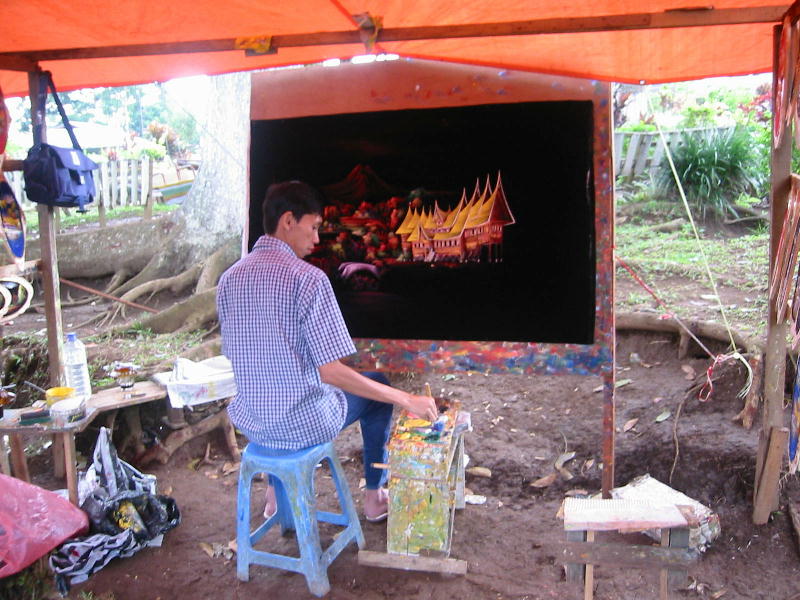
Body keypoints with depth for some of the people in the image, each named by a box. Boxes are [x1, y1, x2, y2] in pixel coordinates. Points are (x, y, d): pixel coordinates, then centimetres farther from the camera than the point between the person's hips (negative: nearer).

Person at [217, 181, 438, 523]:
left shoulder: (229, 278, -2)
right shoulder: (308, 278, -21)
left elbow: (235, 355, 9)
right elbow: (331, 372, -24)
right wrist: (408, 401, -17)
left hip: (249, 423, 6)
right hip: (304, 424, -6)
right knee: (378, 385, 22)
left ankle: (277, 492, 45)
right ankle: (374, 496, 33)